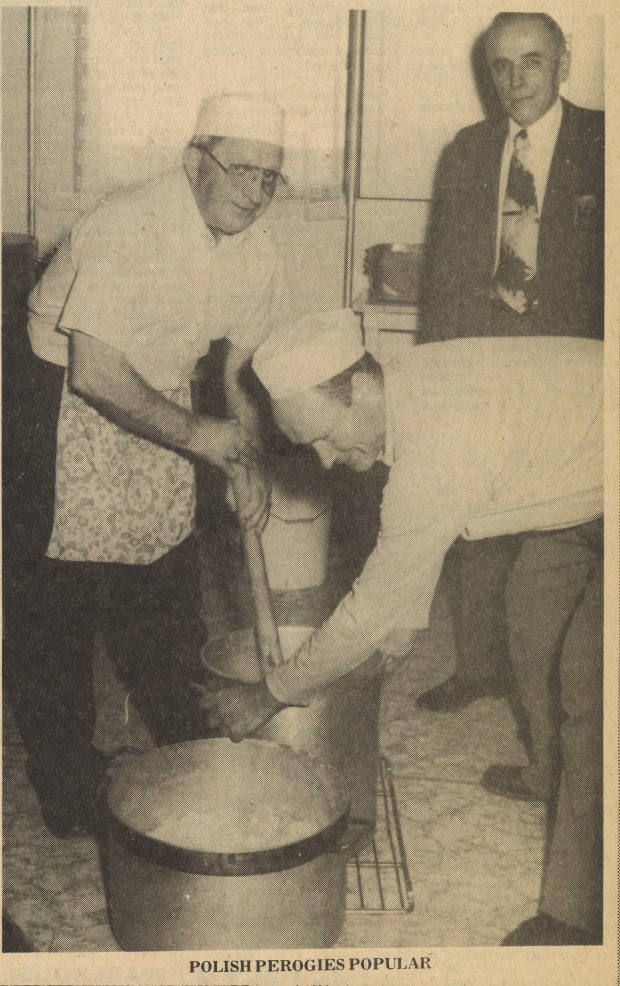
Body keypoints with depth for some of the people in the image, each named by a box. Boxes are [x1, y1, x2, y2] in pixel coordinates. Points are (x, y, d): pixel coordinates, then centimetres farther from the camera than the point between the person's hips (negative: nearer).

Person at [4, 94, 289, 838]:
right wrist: (194, 434, -24)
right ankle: (67, 791, 13)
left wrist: (250, 464, -1)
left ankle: (182, 752, 34)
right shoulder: (129, 227, -27)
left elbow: (242, 366, 9)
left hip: (158, 400, 7)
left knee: (167, 593, 12)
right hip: (64, 394, -6)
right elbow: (94, 372, -30)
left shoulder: (254, 254, -4)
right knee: (60, 604, -3)